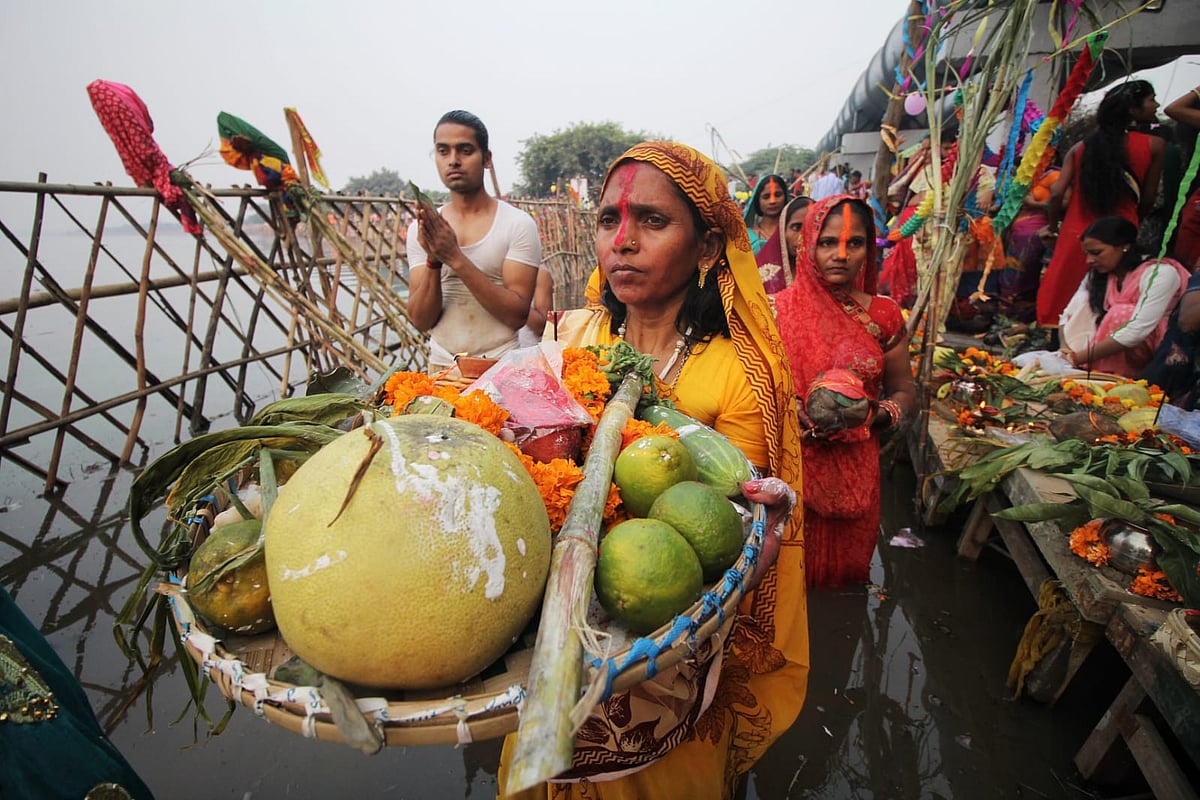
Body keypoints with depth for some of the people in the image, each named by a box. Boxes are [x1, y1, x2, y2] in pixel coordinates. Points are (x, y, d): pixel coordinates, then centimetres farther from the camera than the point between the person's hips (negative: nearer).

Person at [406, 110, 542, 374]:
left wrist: (456, 258, -19)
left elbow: (517, 315, -13)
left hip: (500, 368, -2)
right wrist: (434, 260, -16)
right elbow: (421, 321, 0)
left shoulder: (518, 224, -5)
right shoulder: (420, 230, 5)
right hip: (441, 367, 3)